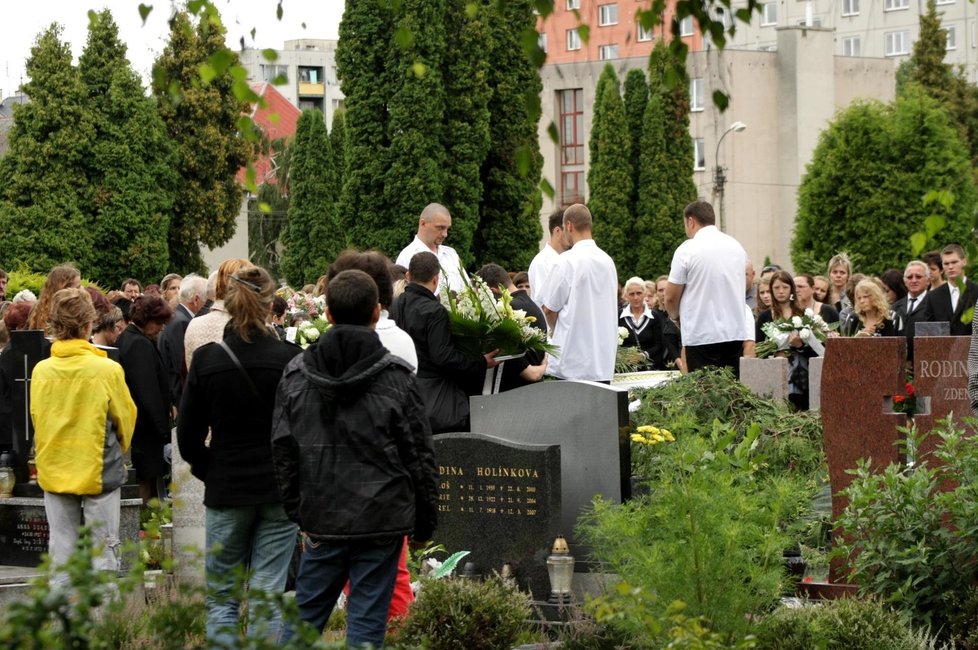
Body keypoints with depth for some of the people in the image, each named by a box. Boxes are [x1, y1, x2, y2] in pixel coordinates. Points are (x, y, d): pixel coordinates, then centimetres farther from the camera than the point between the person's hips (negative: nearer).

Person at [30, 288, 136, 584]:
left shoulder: (41, 371, -6)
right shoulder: (107, 370, -13)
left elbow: (36, 417, 6)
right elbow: (125, 418, -1)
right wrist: (117, 452, 19)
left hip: (54, 471, 3)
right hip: (99, 471, -3)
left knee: (60, 548, 10)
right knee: (102, 548, 4)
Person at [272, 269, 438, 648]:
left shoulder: (296, 375, 2)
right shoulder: (396, 377, -5)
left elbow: (283, 450, 5)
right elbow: (419, 455, -2)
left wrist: (296, 511, 14)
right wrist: (425, 521, 8)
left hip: (322, 519, 2)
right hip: (382, 518, -2)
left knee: (307, 612, 13)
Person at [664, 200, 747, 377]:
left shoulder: (687, 249, -8)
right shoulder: (737, 247, 10)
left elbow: (671, 296, -6)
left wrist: (675, 316, 15)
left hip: (702, 336, -6)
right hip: (735, 333, 6)